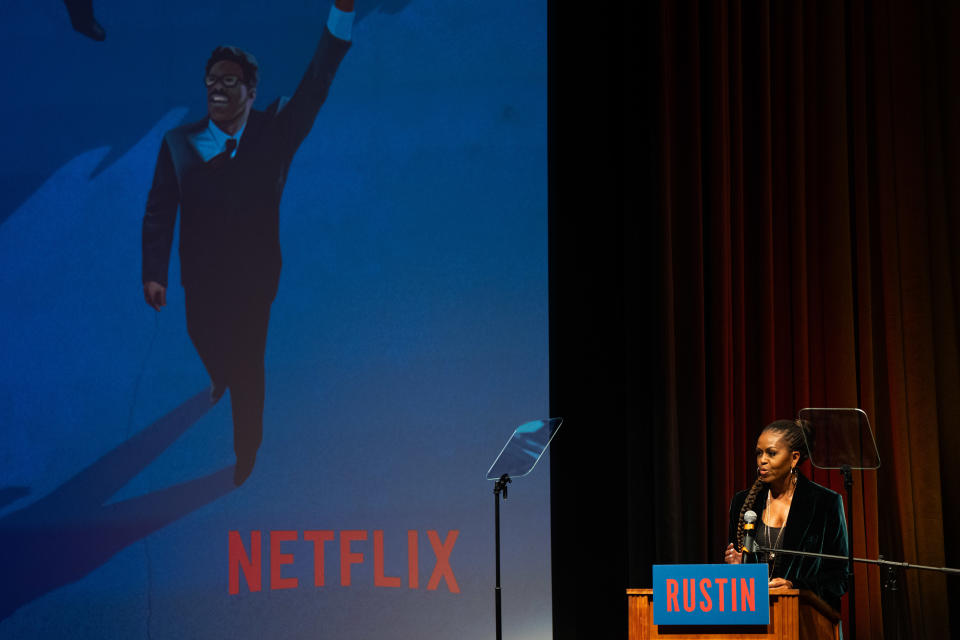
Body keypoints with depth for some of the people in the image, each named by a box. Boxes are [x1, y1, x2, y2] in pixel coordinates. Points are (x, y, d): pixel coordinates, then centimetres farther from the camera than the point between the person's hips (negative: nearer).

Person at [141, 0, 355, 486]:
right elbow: (159, 212, -8)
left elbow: (315, 85, -26)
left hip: (253, 277, -2)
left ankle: (246, 450, 39)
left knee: (248, 367, 15)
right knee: (206, 342, 29)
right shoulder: (179, 144, -12)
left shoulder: (273, 133, -16)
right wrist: (154, 273, -13)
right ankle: (221, 379, 67)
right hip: (201, 277, 2)